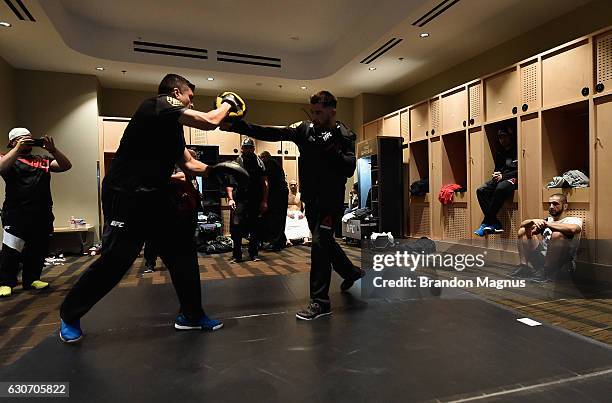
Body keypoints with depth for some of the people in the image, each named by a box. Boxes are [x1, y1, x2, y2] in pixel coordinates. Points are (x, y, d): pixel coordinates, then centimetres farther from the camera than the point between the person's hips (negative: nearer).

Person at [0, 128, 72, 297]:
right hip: (17, 214, -4)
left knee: (38, 250, 10)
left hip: (42, 215, 4)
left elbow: (66, 166, 5)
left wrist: (52, 149, -8)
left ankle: (31, 279, 22)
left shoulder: (42, 160, 15)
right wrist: (18, 148, -18)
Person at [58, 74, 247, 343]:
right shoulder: (158, 105, -11)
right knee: (115, 261, -2)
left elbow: (189, 165, 20)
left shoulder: (172, 129, 17)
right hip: (125, 197, -10)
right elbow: (209, 122, -18)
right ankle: (69, 316, 23)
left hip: (154, 198, 10)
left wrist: (216, 170, 5)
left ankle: (190, 315, 20)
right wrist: (227, 103, 1)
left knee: (183, 251, 8)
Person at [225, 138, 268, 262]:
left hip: (256, 202, 1)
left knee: (255, 229, 7)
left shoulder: (259, 163, 8)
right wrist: (230, 198, -9)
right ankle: (236, 255, 5)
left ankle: (254, 254, 18)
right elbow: (229, 183, 3)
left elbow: (265, 183, 4)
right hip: (239, 201, -1)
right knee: (236, 228, -6)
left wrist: (264, 201, -3)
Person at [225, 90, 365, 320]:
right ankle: (351, 272, 44)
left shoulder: (344, 136, -9)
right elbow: (271, 134, -7)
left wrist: (331, 150, -30)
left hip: (331, 200, -6)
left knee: (319, 243, -12)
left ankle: (320, 302, 1)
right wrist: (237, 126, -16)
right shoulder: (305, 129, 2)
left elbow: (349, 170, -19)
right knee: (324, 241, 18)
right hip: (311, 199, 6)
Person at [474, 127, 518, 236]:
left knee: (500, 188, -39)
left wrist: (503, 176, -14)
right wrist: (495, 174, 4)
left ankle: (486, 222, -31)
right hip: (500, 179, 7)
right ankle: (495, 223, -27)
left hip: (512, 179, -7)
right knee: (481, 190, -19)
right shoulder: (499, 152, 22)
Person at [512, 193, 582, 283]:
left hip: (562, 263, -6)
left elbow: (572, 229, -26)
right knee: (523, 230, 0)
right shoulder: (547, 220, 21)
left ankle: (547, 272, -24)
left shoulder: (574, 220, 2)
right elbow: (523, 224, 9)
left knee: (557, 234, -31)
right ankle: (524, 266, -12)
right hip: (542, 258, 6)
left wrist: (546, 224, -19)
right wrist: (533, 221, -13)